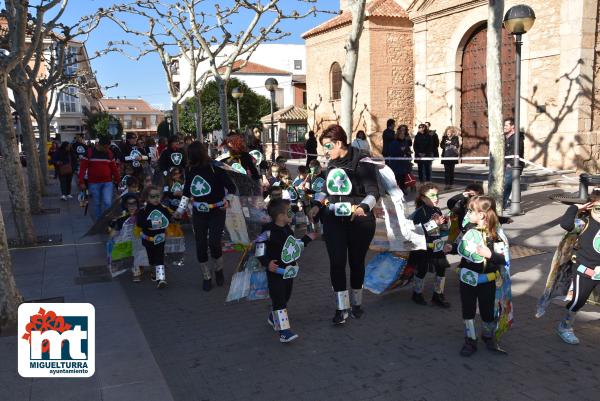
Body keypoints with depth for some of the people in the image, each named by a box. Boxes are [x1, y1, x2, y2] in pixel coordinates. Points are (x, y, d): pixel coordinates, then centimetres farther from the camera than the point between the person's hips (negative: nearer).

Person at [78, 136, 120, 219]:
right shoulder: (89, 152, -4)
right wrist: (81, 182, -8)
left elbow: (114, 168, 8)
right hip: (94, 183, -1)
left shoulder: (109, 153, 4)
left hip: (107, 182, 1)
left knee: (107, 203, -11)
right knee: (97, 204, 10)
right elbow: (83, 167, -4)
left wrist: (118, 181, 11)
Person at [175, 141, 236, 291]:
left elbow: (231, 187, -8)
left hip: (216, 212, -4)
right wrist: (180, 209, 9)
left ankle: (219, 270, 16)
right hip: (199, 213, 4)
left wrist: (227, 199, -26)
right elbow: (187, 191, 12)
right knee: (200, 245, 4)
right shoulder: (189, 169, -1)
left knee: (214, 243, -14)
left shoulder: (216, 168, -15)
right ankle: (207, 277, 21)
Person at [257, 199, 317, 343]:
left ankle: (273, 318, 42)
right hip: (276, 272, -8)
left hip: (289, 271, 8)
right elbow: (260, 247, -18)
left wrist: (307, 238, 18)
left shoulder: (288, 230, 7)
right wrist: (266, 262, -26)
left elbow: (295, 246, 19)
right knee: (279, 301, -7)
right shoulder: (269, 231, -20)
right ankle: (284, 331, -7)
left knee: (284, 298, 19)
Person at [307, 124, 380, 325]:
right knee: (337, 262, -4)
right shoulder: (332, 163, 7)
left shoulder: (362, 163, -13)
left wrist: (363, 207, -34)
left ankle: (356, 303, 29)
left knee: (356, 262, 9)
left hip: (359, 221, -4)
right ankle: (342, 307, 4)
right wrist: (317, 205, 5)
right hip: (334, 221, 4)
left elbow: (373, 192, -17)